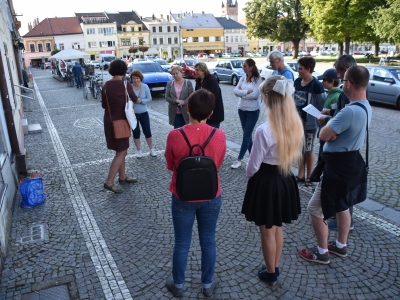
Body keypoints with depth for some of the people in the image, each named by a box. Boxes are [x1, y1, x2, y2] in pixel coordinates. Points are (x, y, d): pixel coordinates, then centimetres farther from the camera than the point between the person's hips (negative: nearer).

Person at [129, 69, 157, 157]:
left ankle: (152, 149, 22)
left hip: (144, 113, 1)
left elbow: (149, 98, -6)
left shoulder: (145, 86, -8)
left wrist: (141, 100, -21)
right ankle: (139, 151, 23)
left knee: (147, 131, 8)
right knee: (136, 132, 8)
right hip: (133, 114, -1)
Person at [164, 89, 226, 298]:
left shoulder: (175, 136, -20)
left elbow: (170, 165, -4)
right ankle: (208, 284, 38)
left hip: (183, 198, -1)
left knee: (181, 243, 17)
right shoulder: (219, 136, -15)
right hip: (211, 197, 2)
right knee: (208, 241, 20)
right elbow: (218, 164, 1)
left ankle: (177, 284, 37)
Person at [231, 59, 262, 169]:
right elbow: (235, 91, -7)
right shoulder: (242, 78, 5)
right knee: (247, 135, 12)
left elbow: (255, 95, -20)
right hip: (241, 110, 6)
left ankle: (239, 160, 3)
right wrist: (247, 91, -19)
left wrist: (241, 93, -11)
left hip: (253, 111, -6)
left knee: (246, 135, -3)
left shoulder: (258, 79, -10)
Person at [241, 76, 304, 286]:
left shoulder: (264, 130, -27)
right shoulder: (296, 124, -6)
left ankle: (270, 273, 34)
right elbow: (295, 155, 7)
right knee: (277, 228, 24)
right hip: (285, 180, 7)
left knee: (267, 232, 14)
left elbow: (254, 165, -16)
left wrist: (248, 175, 5)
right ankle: (275, 268, 43)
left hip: (266, 182, -6)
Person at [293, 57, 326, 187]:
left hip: (310, 123, -6)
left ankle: (309, 177, 22)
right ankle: (301, 175, 27)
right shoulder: (297, 81, 3)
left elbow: (322, 105, -12)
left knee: (309, 150, 7)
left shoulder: (316, 85, -16)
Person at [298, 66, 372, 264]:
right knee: (342, 206, 25)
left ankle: (322, 252, 20)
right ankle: (341, 246, 42)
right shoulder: (366, 108, 4)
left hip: (338, 166, -10)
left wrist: (329, 124, -6)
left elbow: (323, 135, -24)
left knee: (315, 209, 4)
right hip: (351, 162, 10)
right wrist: (332, 126, -4)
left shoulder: (350, 111, -30)